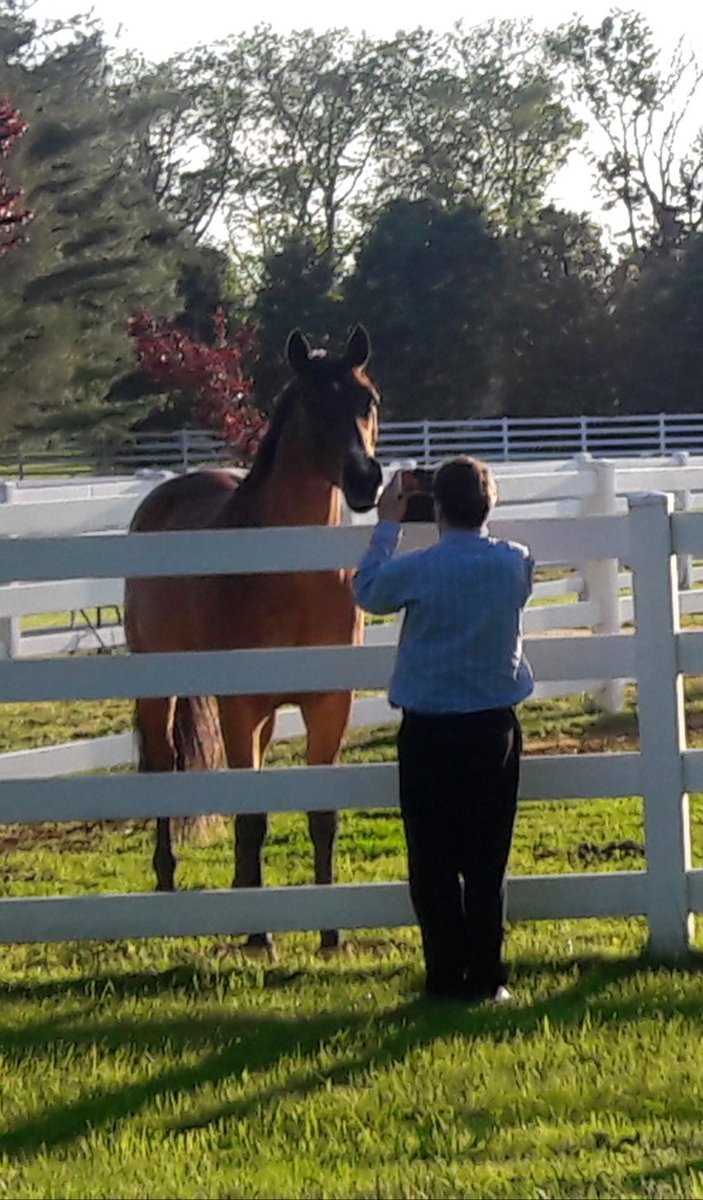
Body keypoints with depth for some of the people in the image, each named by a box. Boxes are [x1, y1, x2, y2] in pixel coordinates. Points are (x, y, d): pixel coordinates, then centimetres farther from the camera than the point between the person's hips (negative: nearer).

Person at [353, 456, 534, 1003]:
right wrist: (478, 513, 22)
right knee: (487, 860, 8)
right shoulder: (517, 563, -4)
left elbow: (368, 590, 7)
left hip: (429, 730, -3)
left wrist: (388, 526, 16)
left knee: (434, 862, 4)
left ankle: (447, 978, 5)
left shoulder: (419, 570, -14)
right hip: (495, 727, 3)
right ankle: (486, 976, 9)